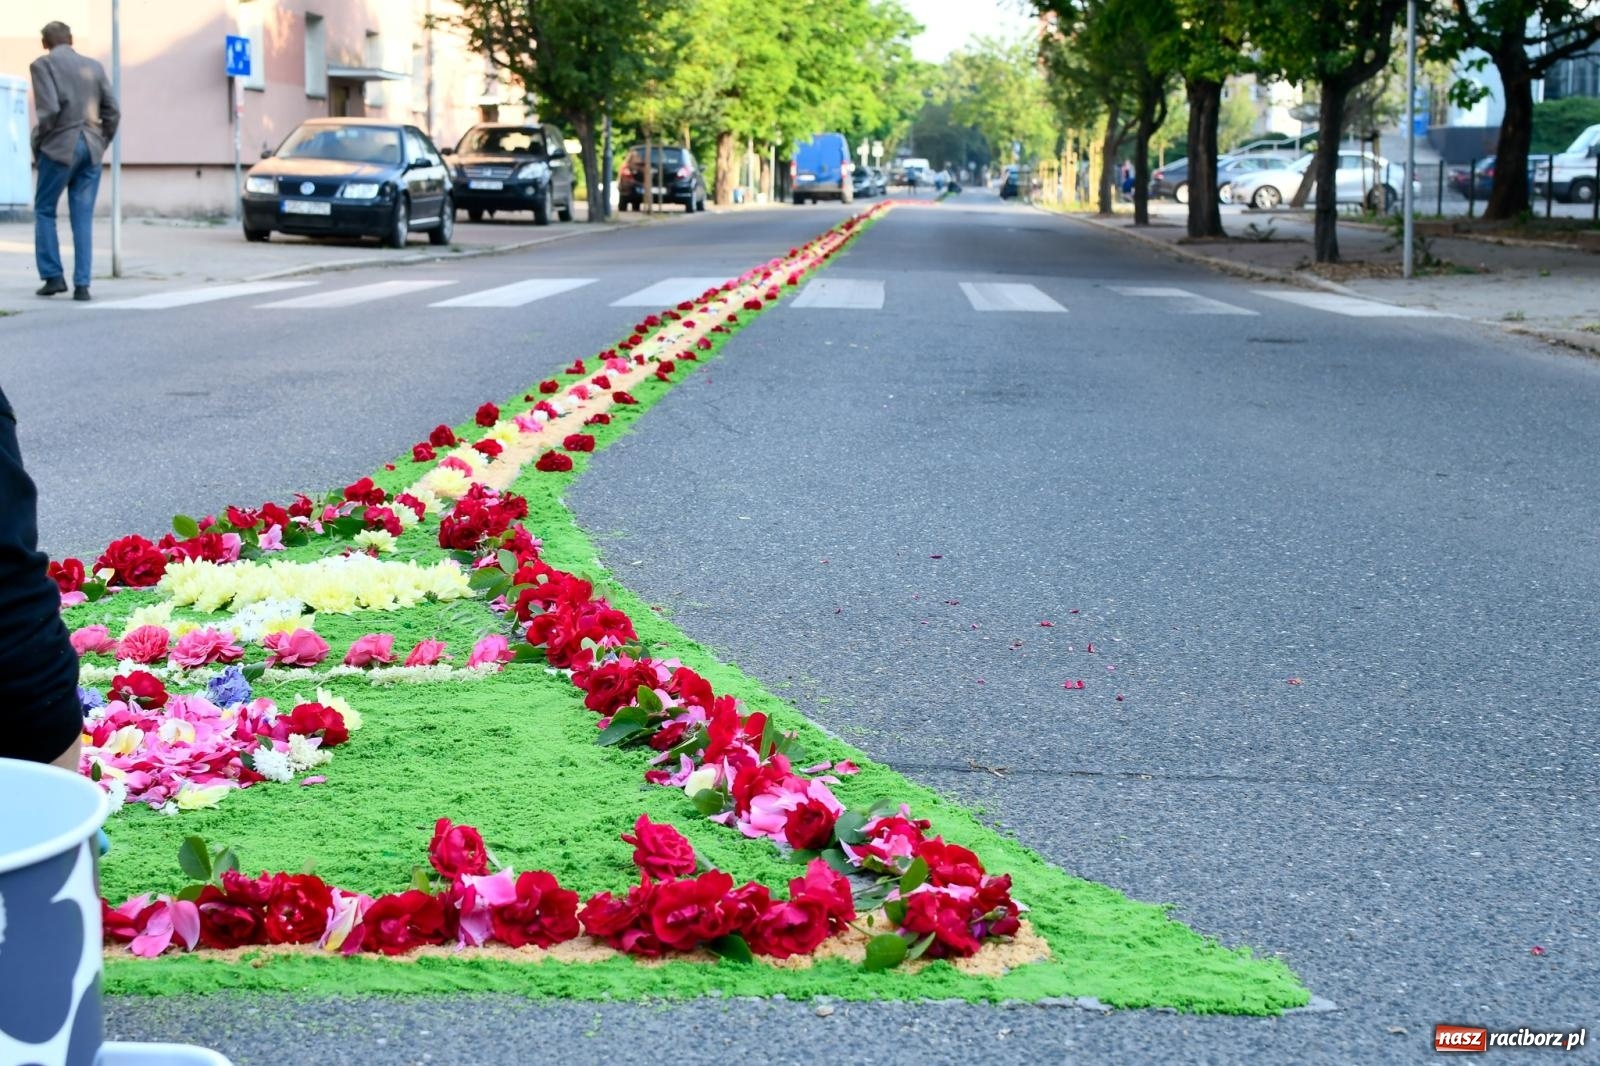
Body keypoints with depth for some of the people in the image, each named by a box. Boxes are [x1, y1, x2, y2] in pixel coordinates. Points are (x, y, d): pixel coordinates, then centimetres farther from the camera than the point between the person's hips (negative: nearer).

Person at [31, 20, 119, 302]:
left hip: (60, 147, -4)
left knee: (44, 210, 11)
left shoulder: (42, 64, -2)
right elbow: (112, 111, 8)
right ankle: (81, 284, 0)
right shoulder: (93, 66, 12)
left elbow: (49, 109, -14)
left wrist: (37, 144, -2)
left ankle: (53, 276, 5)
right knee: (83, 217, 5)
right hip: (91, 148, 4)